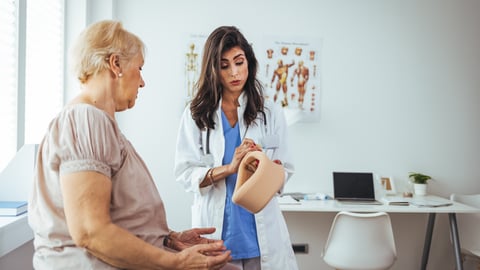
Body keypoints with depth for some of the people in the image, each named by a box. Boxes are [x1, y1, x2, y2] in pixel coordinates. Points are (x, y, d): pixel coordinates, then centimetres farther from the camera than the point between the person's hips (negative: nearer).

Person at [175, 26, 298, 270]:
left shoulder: (271, 114, 5)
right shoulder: (195, 114, 1)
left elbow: (285, 171, 4)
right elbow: (185, 173, -6)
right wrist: (228, 169, -20)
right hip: (215, 233, -1)